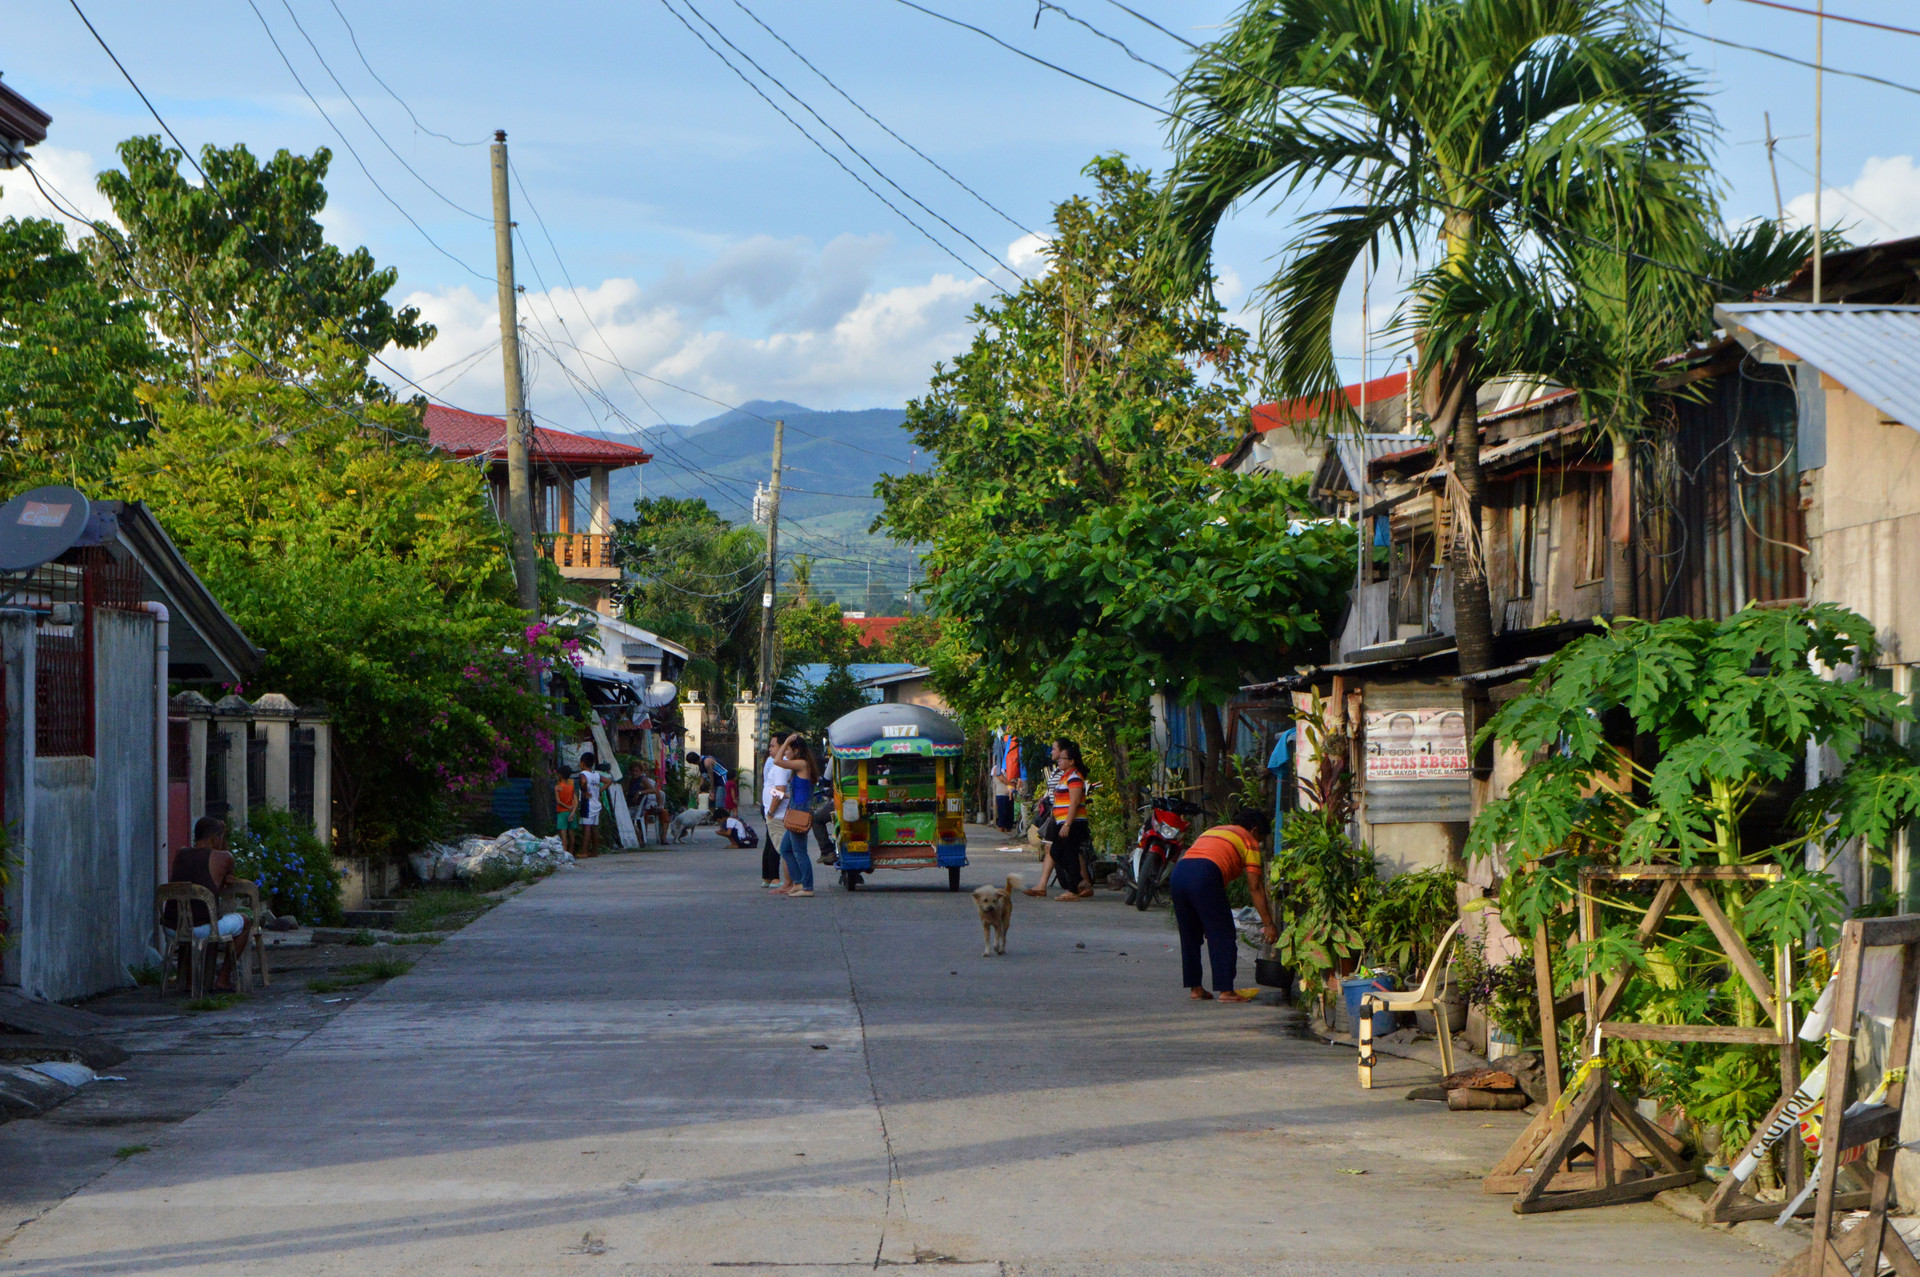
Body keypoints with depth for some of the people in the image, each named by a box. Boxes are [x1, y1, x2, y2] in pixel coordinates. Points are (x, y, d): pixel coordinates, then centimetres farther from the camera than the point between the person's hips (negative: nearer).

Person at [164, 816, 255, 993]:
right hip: (202, 928, -5)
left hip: (171, 928, 6)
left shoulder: (180, 854, 11)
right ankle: (223, 980, 19)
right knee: (245, 921, 23)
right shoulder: (222, 857, -1)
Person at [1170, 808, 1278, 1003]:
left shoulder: (1211, 831, 36)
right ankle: (1226, 990, 2)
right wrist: (1268, 924, 12)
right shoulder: (1249, 841, 16)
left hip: (1177, 873, 7)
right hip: (1205, 876, -7)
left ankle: (1194, 988, 21)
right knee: (1222, 936, 3)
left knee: (1190, 935, 18)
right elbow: (1255, 887, 9)